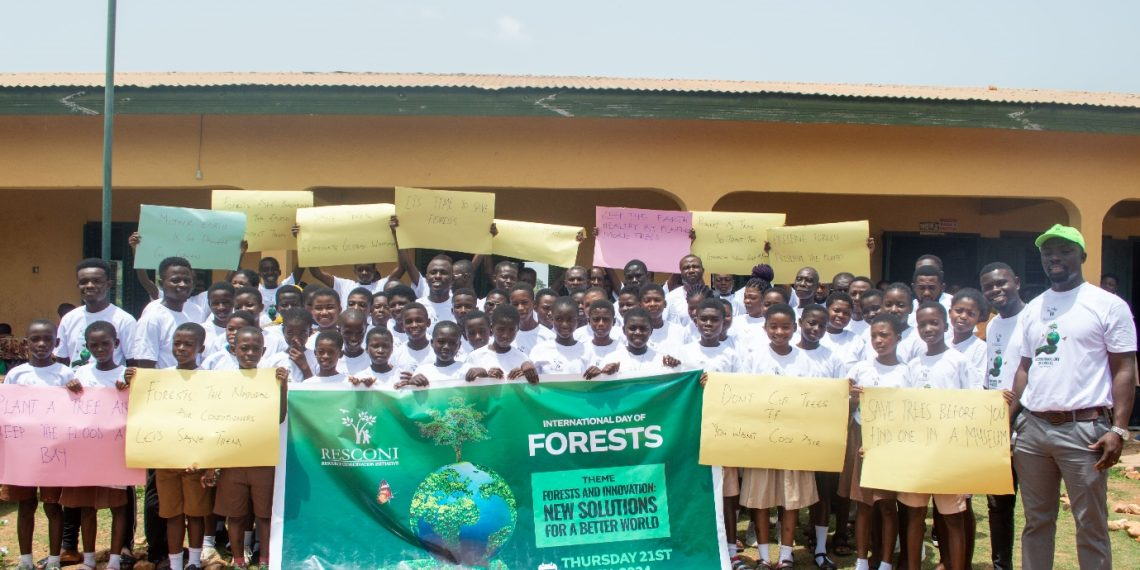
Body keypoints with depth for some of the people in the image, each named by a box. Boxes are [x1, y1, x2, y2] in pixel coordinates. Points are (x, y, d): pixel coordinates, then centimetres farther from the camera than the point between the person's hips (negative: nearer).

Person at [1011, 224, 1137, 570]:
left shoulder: (1108, 305, -1)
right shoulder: (1033, 309, 15)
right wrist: (1008, 418, 8)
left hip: (1083, 429, -5)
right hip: (1032, 426, 5)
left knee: (1091, 525, -1)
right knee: (1036, 520, 12)